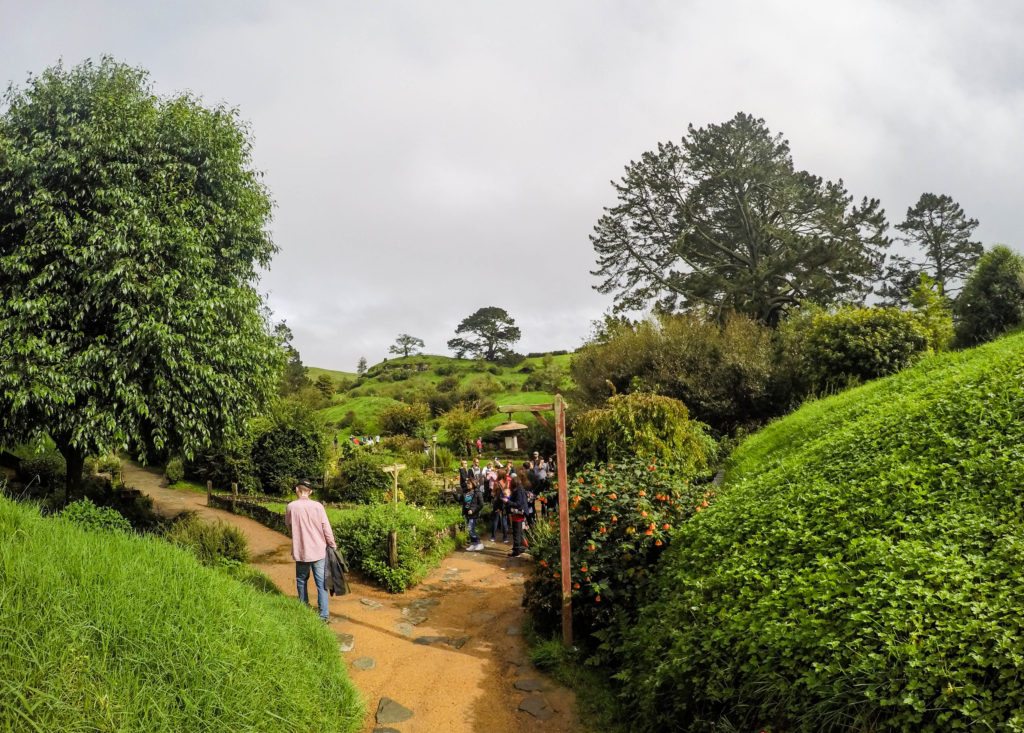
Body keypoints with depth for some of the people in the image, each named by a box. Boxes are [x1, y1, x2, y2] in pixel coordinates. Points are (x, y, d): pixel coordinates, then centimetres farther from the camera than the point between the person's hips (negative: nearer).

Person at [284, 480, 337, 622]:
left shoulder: (290, 507, -7)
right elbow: (326, 528, -7)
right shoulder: (317, 506, -10)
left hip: (300, 551, 1)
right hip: (318, 550, -1)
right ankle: (324, 615, 3)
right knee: (321, 584, 3)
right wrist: (332, 544, 6)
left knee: (302, 580, 21)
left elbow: (289, 526, 9)